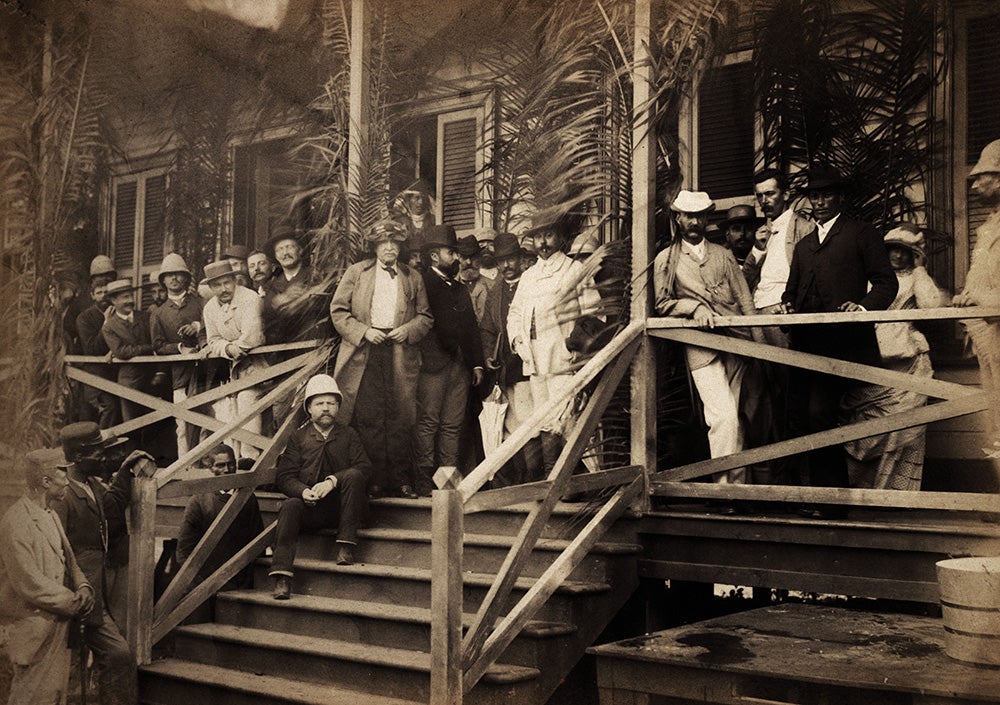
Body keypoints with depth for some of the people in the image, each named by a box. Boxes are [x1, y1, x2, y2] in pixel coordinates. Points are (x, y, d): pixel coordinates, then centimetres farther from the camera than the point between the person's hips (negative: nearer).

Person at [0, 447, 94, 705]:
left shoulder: (50, 515, 13)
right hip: (34, 626, -9)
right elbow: (29, 584, -22)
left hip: (58, 623, 9)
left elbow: (67, 560, 16)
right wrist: (73, 602, -15)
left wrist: (83, 587, -5)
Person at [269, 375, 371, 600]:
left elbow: (364, 467, -5)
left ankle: (346, 545, -25)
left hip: (342, 507, 0)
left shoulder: (348, 435, 12)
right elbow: (285, 476, 3)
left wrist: (332, 481, -20)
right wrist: (303, 491, -20)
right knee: (290, 506, -31)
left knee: (353, 475, -27)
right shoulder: (298, 437, 11)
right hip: (311, 508, 0)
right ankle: (282, 576, -39)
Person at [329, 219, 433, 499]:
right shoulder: (355, 273, 10)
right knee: (369, 418, -4)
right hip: (364, 355, -1)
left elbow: (426, 316, 15)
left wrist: (408, 329, -5)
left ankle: (401, 479, 4)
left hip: (400, 356, 1)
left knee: (400, 418, -2)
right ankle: (375, 479, 1)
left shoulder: (413, 278, 15)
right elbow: (338, 310, 5)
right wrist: (363, 331, -7)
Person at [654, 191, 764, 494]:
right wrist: (694, 307, -11)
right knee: (724, 416, -17)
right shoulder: (666, 260, 11)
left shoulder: (722, 254, 19)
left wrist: (759, 340, 2)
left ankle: (737, 486, 9)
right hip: (701, 345, -3)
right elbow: (663, 304, 7)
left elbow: (744, 298, 13)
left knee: (734, 418, 3)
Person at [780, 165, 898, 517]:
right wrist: (787, 305, 5)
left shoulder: (861, 233, 9)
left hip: (841, 342, -6)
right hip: (805, 343, 6)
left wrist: (863, 306, -16)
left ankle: (832, 500, -8)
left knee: (820, 413, -16)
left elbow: (886, 283, 2)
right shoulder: (803, 245, 28)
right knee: (798, 417, -1)